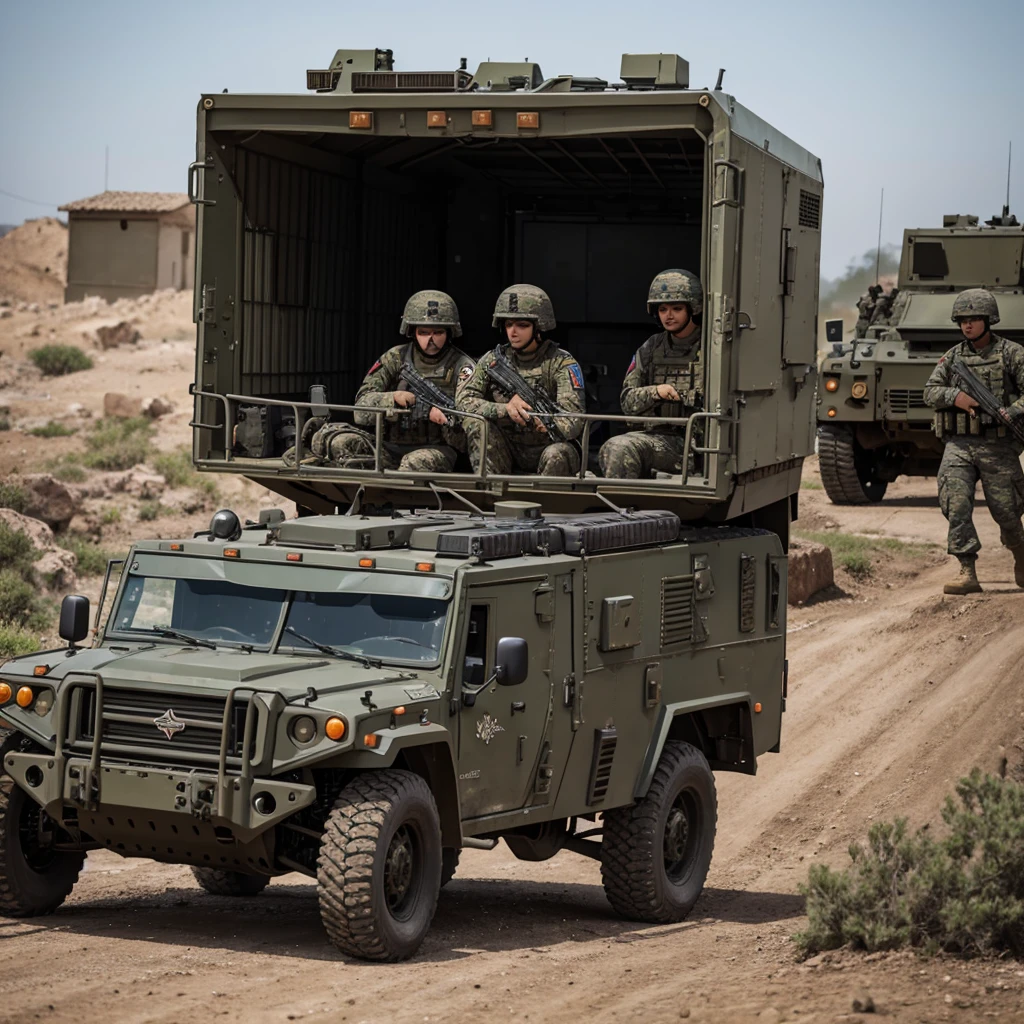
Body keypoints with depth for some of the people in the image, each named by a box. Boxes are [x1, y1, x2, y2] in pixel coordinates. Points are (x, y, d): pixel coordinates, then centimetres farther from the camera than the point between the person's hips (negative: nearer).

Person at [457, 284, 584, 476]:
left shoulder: (562, 364, -10)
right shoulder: (493, 361, 1)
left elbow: (573, 420, -22)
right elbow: (464, 401, -10)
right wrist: (505, 409, -27)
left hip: (548, 447, -3)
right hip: (509, 451, 3)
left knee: (557, 454, -35)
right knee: (476, 423, -21)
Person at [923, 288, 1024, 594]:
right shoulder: (954, 356, 10)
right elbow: (930, 391, 7)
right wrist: (955, 397, -13)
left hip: (998, 446, -2)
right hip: (959, 444, 2)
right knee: (956, 504, -16)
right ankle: (967, 573, -15)